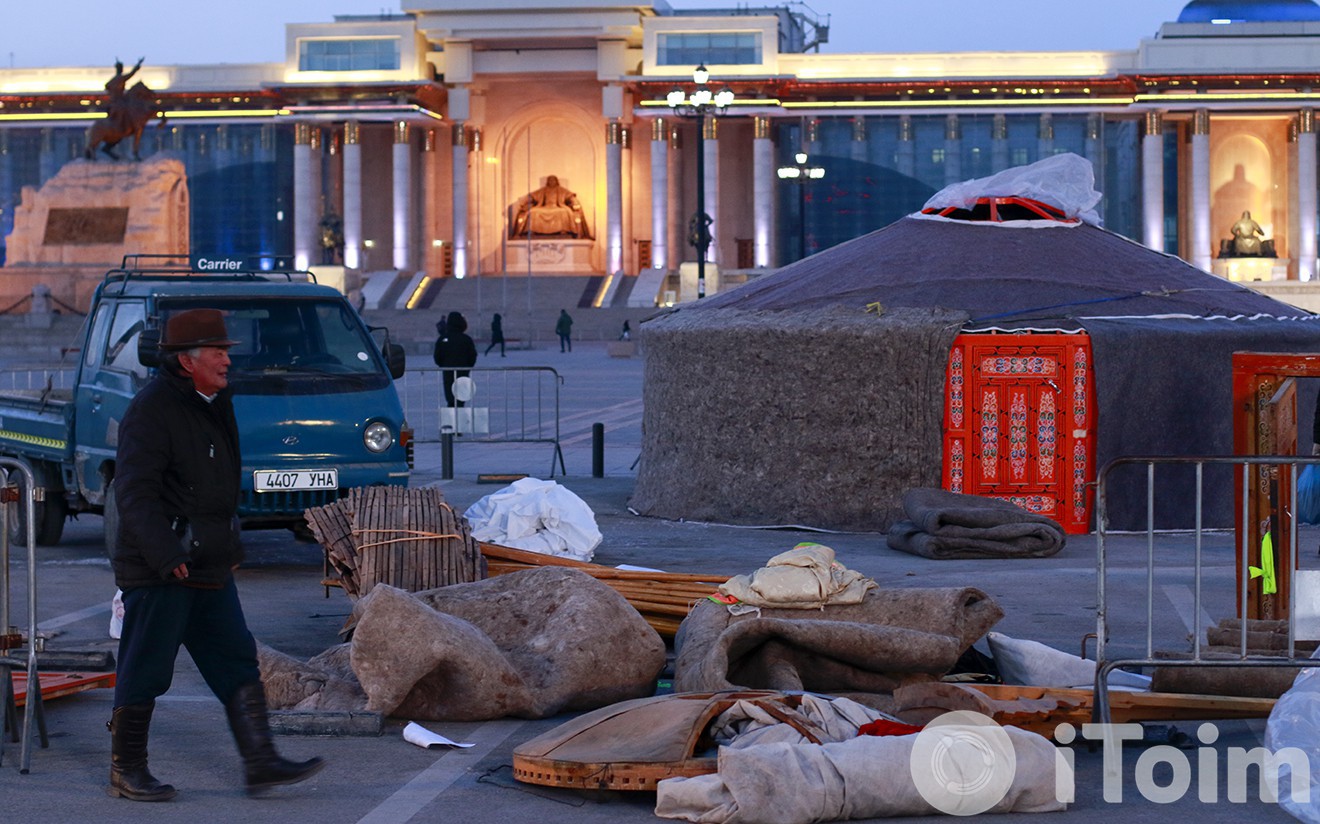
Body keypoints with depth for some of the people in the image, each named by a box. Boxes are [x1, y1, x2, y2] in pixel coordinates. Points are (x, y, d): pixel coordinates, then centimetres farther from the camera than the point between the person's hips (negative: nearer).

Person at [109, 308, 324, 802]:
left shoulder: (215, 404, 14)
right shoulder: (152, 410, -15)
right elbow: (134, 493, -21)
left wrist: (230, 548, 22)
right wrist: (167, 557, -27)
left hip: (209, 568, 9)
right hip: (158, 571, -9)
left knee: (237, 663, 4)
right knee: (145, 671, 0)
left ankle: (260, 762, 5)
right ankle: (126, 773, 11)